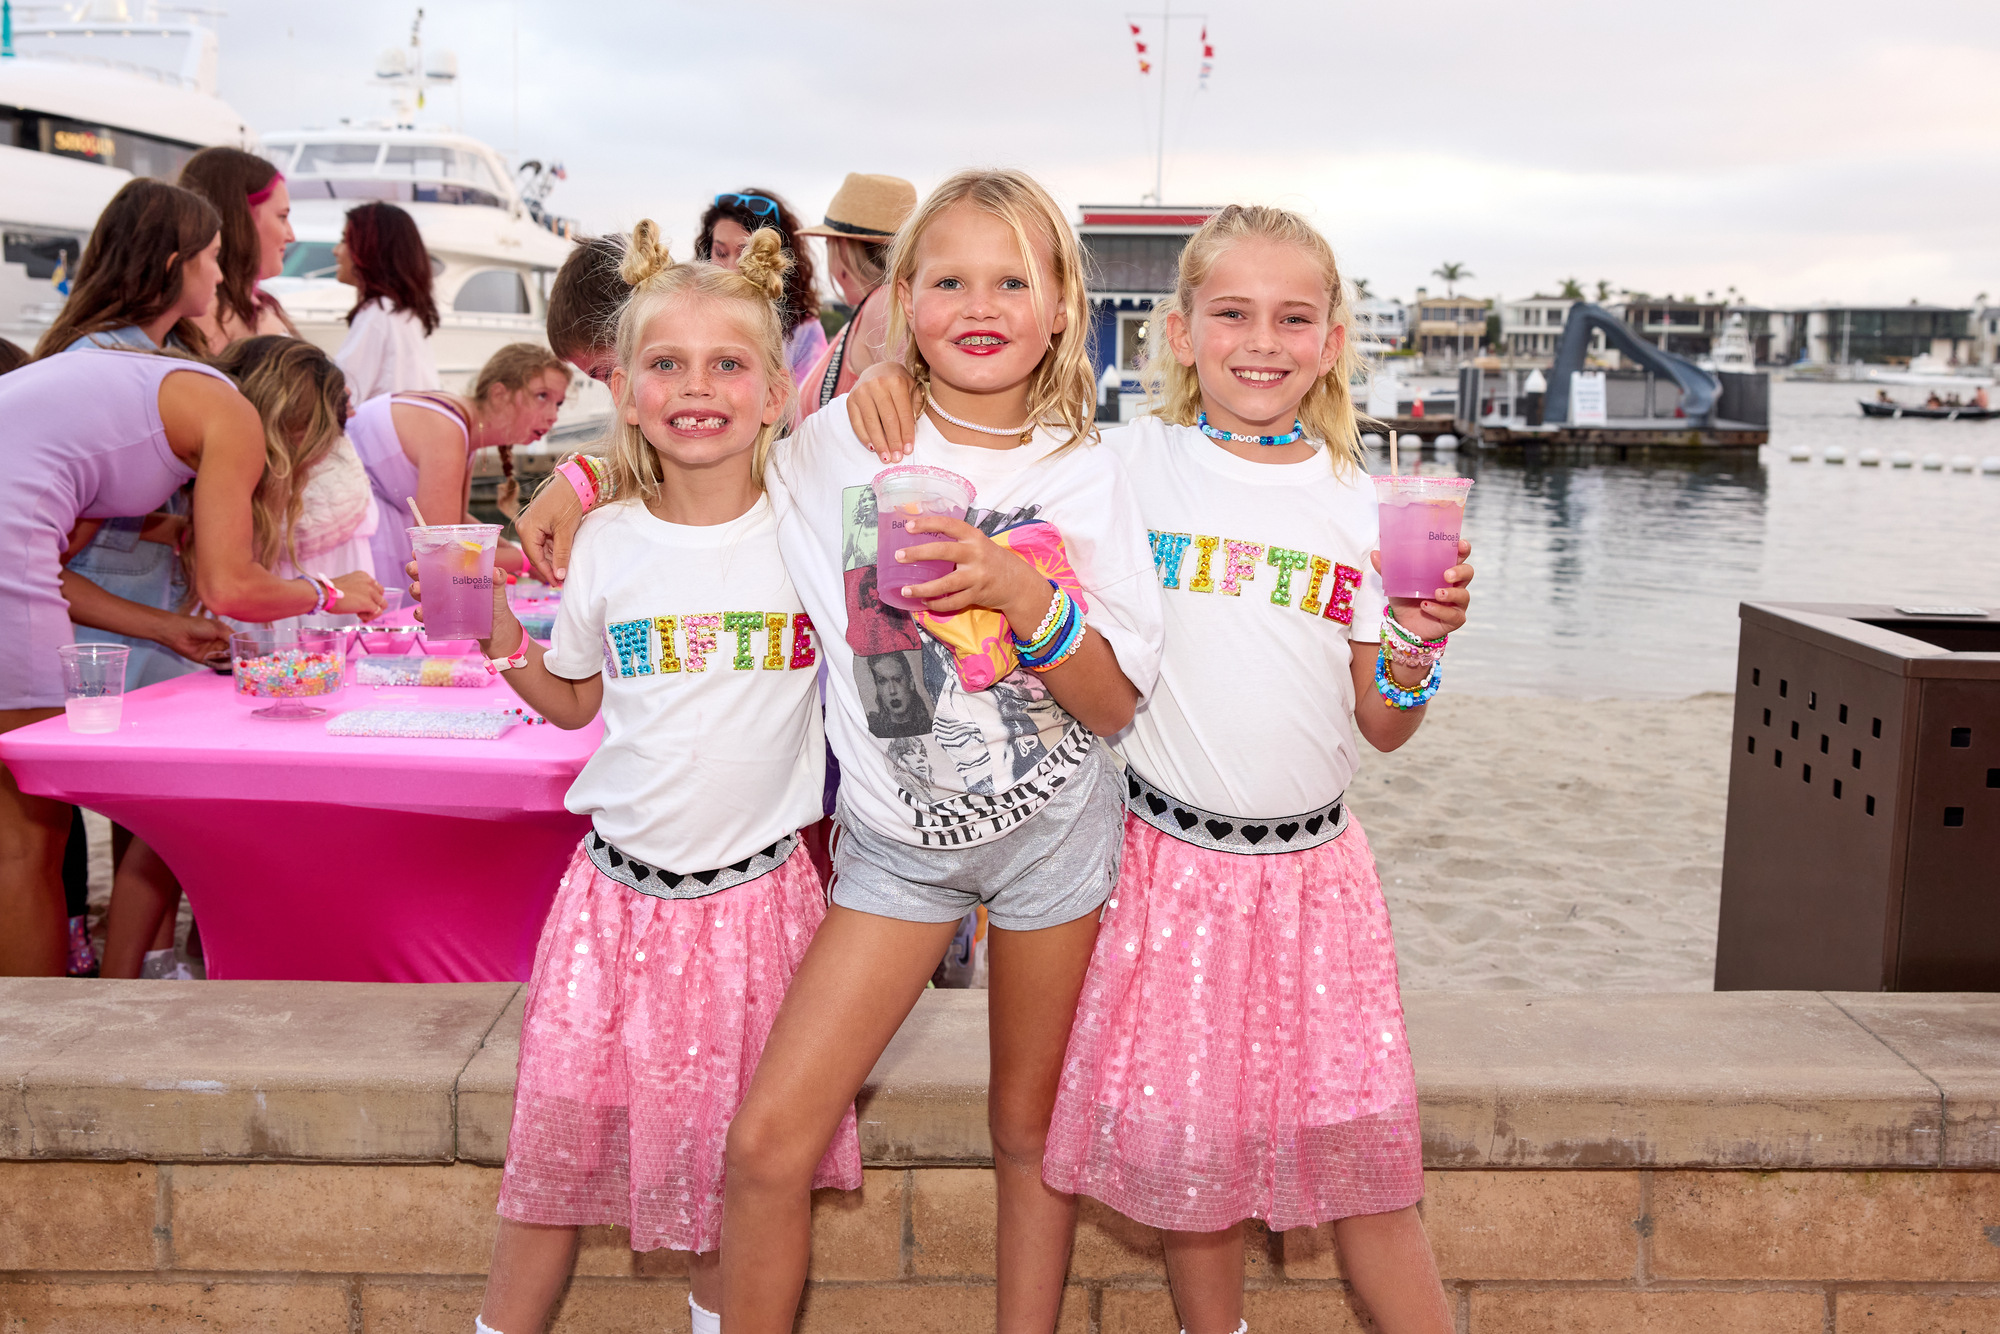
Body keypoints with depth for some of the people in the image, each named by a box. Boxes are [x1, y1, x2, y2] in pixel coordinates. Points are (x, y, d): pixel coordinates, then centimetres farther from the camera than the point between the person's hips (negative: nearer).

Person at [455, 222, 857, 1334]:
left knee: (730, 1153, 8)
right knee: (560, 1132, 5)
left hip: (757, 890, -1)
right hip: (620, 884, 1)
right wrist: (499, 624, -4)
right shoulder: (606, 542, -1)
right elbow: (571, 700, 11)